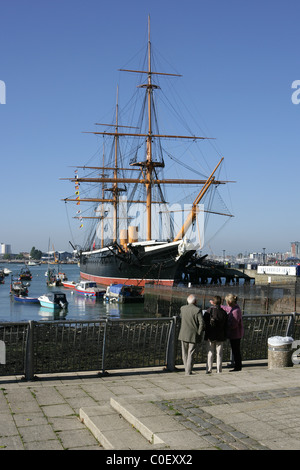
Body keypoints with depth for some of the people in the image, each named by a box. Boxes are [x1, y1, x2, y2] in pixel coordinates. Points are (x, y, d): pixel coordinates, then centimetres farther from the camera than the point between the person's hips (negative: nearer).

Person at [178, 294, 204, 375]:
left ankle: (187, 370, 20)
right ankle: (188, 371, 2)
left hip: (184, 335, 3)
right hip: (193, 335, -3)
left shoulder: (182, 308, 1)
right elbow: (201, 323, -13)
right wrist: (199, 333, -4)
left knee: (185, 353, 14)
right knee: (191, 354, 3)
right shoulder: (197, 310, -10)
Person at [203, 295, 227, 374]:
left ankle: (209, 369, 3)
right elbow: (225, 326, 4)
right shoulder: (224, 312, -1)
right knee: (219, 354, 8)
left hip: (210, 335, -2)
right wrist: (224, 336, 13)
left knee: (210, 353, 4)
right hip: (220, 336, 2)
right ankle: (219, 370, 10)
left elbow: (204, 322, -7)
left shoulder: (209, 310, -9)